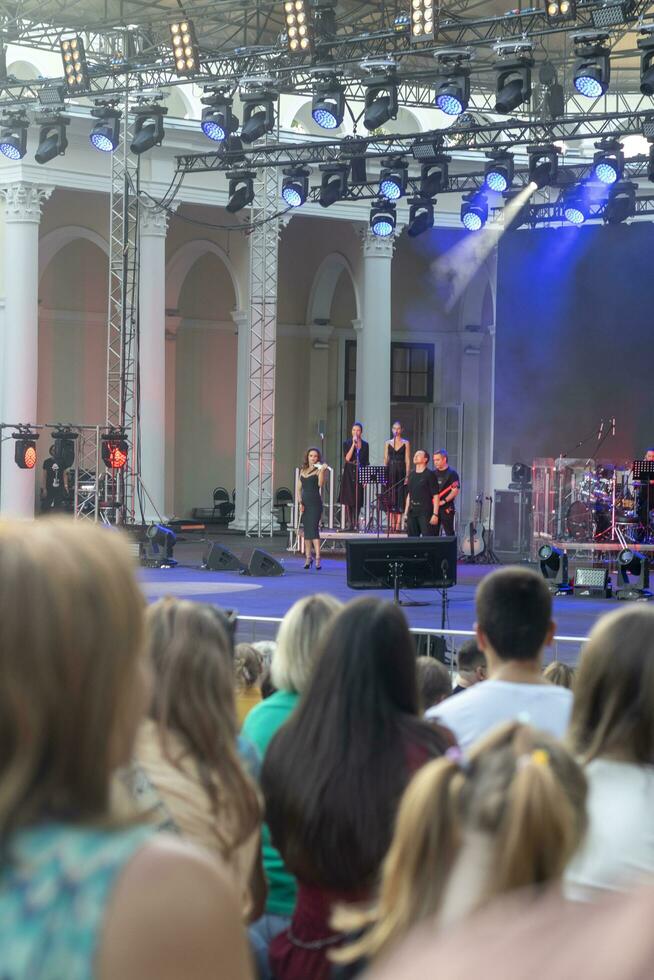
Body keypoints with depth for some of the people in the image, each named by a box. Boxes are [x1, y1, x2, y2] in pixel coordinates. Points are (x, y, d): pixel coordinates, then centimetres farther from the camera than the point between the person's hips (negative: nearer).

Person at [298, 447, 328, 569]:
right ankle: (308, 557, 13)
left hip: (315, 503, -5)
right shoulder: (303, 471, 15)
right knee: (306, 531, 7)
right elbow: (299, 488, 14)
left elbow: (320, 484, -18)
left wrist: (322, 470, -25)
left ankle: (318, 558, -19)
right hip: (305, 503, 5)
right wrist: (300, 502, 2)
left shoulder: (319, 470, -1)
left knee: (313, 529, -15)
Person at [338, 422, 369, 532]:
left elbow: (367, 462, 10)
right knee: (348, 499, -7)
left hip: (360, 473, 2)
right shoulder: (347, 444, 2)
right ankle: (349, 523, -7)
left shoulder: (365, 445, 9)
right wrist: (353, 444, -14)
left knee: (358, 500, 1)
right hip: (349, 473, -2)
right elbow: (347, 458, -11)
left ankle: (356, 523, 6)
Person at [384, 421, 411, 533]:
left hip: (401, 471, -2)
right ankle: (391, 524, 2)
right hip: (390, 471, 2)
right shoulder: (388, 443, 10)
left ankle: (398, 525, -3)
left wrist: (407, 475, -8)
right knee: (390, 497, -1)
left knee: (400, 497, -4)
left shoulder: (406, 443, 4)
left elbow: (407, 460, 0)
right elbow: (385, 459, 10)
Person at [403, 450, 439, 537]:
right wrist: (406, 513, 16)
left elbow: (435, 496, -7)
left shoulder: (429, 474, -4)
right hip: (412, 512, 6)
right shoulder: (411, 474, 14)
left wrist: (435, 514, -14)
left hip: (426, 512, -6)